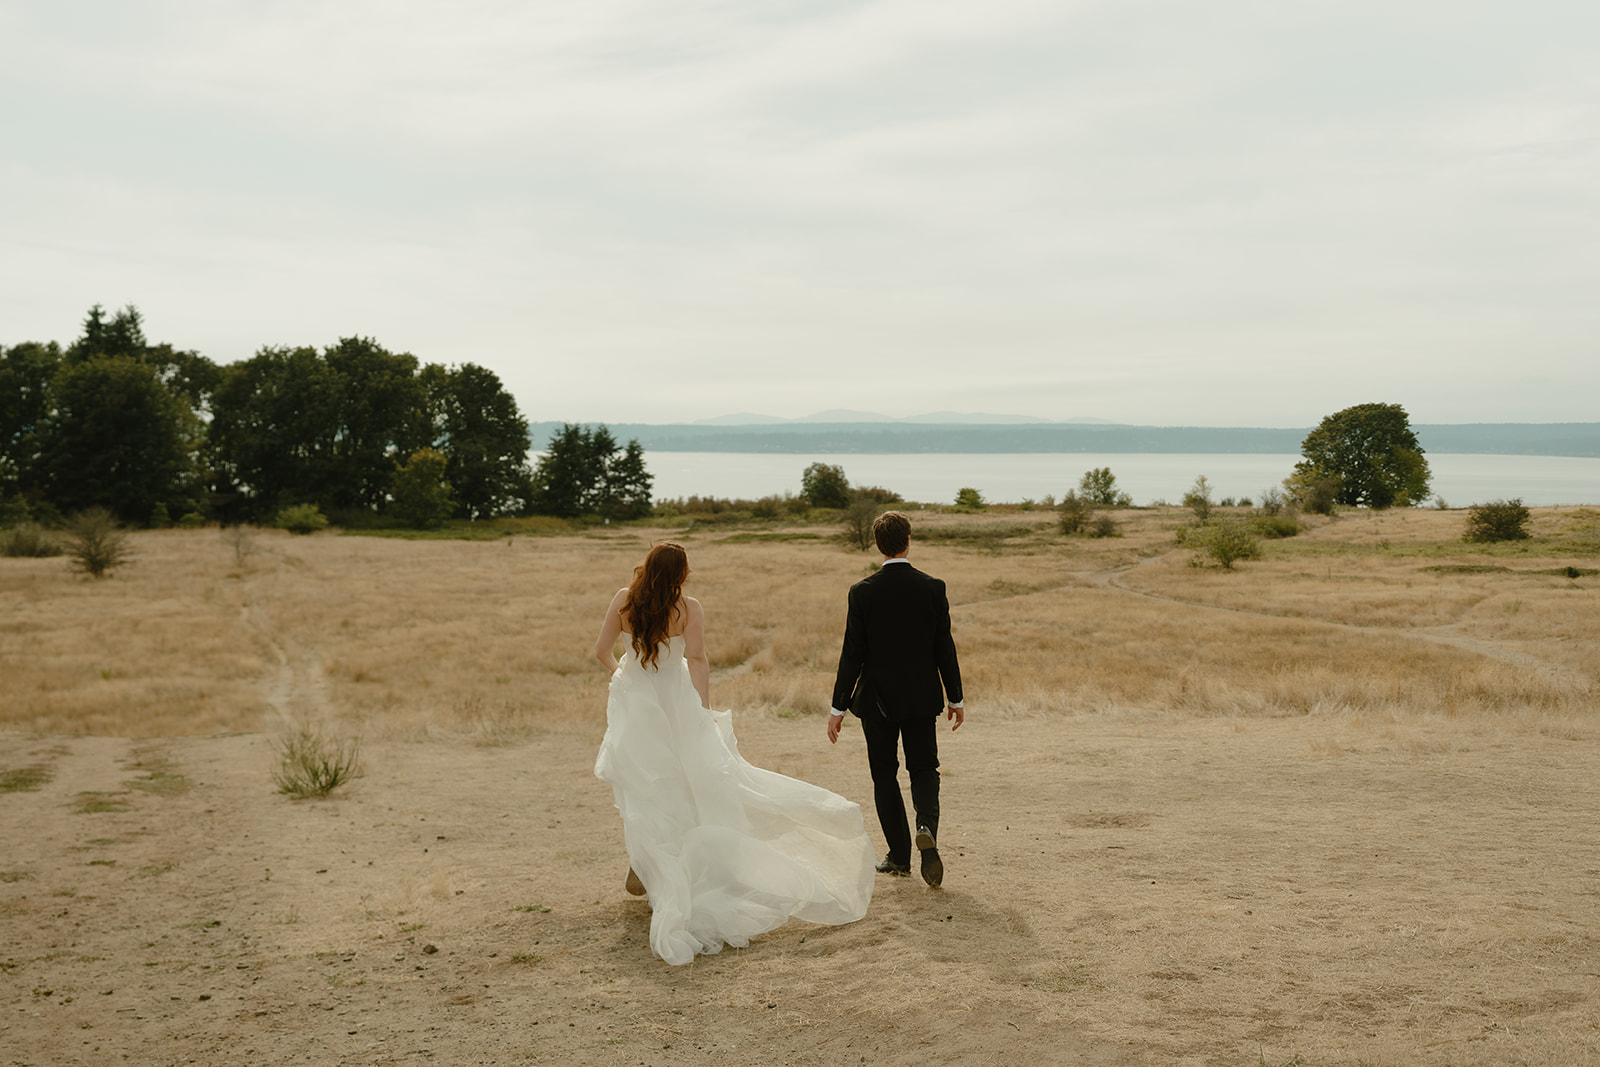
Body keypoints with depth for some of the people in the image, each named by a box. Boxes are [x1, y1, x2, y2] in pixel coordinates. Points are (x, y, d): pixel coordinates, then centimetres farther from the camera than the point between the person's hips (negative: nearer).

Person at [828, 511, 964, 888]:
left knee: (884, 775, 12)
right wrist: (955, 698, 7)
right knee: (924, 768, 12)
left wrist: (839, 707, -3)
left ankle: (899, 855, 15)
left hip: (877, 699, -1)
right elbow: (944, 647, -3)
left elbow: (852, 653, -9)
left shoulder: (862, 591, -10)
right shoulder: (933, 587, -6)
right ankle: (927, 827, -16)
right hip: (922, 697, 1)